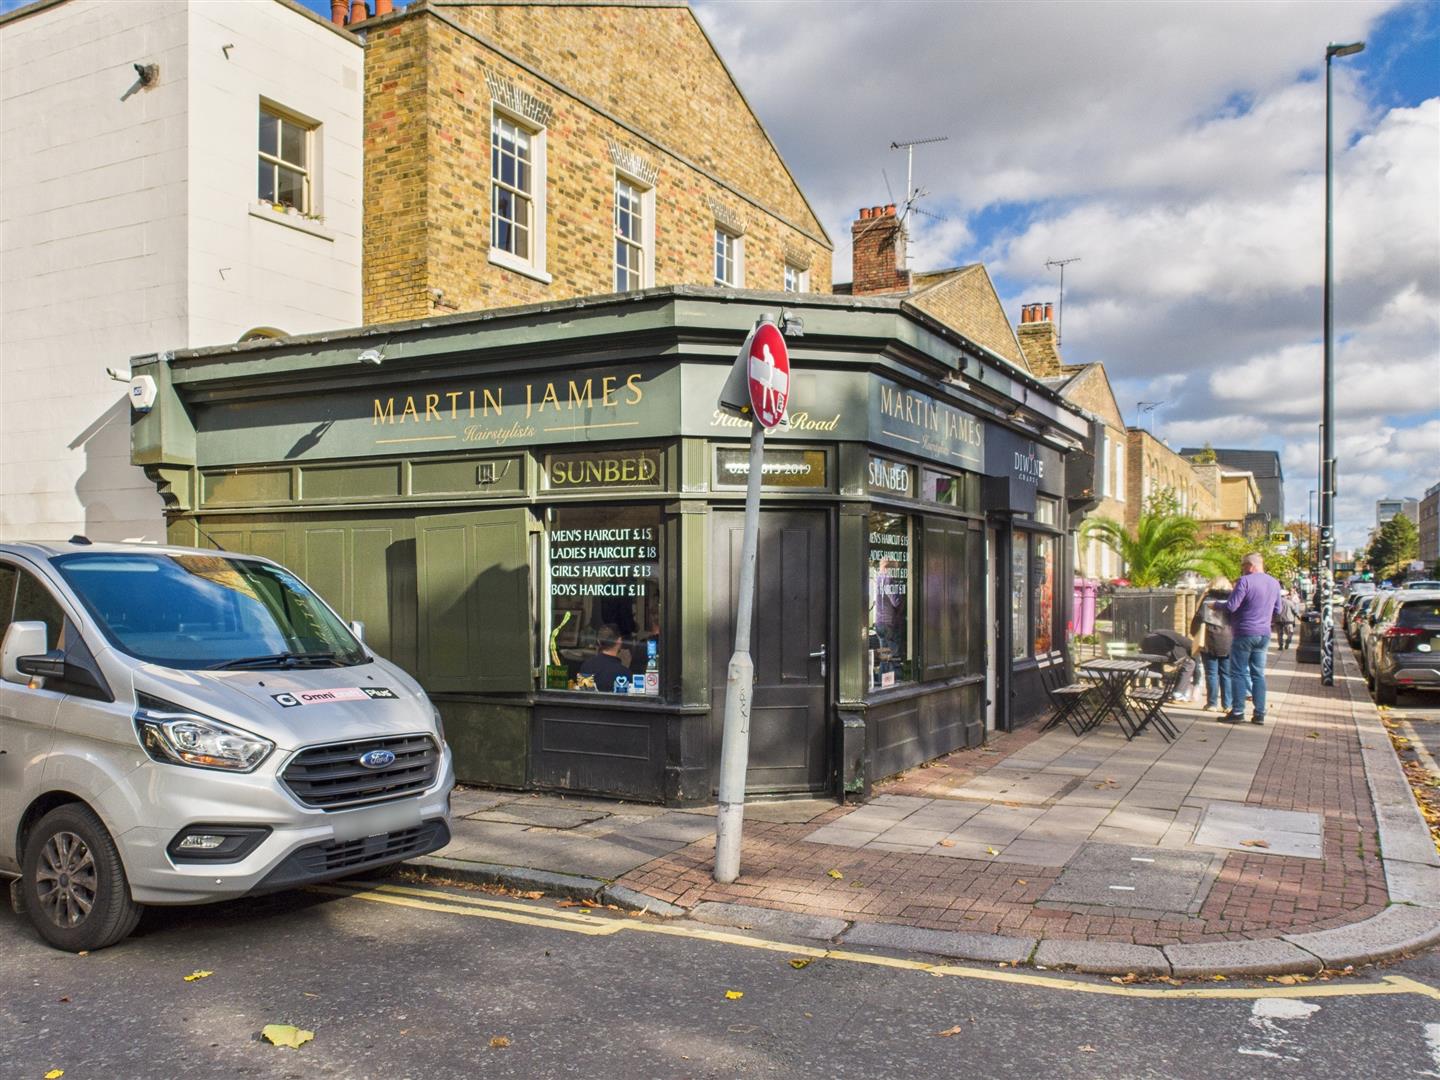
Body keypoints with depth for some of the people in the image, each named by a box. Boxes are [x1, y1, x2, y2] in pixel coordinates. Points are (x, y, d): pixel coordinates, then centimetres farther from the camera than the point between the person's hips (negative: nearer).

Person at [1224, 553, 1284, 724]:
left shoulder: (1245, 581, -14)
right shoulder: (1274, 583, 9)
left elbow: (1231, 606, -18)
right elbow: (1277, 610, 17)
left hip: (1245, 634, -6)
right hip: (1264, 634, 6)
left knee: (1238, 673, 1)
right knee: (1258, 674, 11)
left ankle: (1238, 711, 0)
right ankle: (1259, 713, 10)